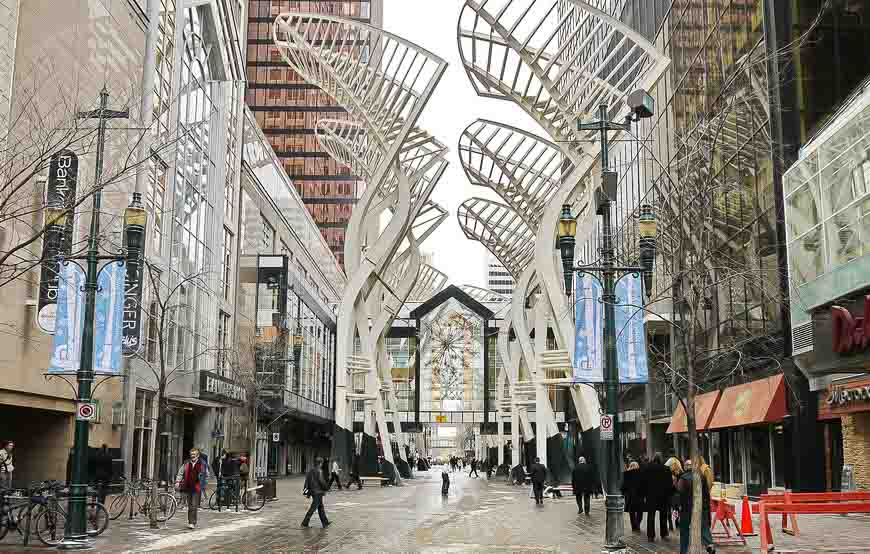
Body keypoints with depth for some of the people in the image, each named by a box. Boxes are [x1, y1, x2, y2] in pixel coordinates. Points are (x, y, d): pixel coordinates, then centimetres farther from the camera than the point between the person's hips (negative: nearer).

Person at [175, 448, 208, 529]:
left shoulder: (202, 464, 2)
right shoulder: (186, 464, 8)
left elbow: (207, 474, 8)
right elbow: (180, 473, 7)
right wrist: (178, 481, -6)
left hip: (196, 488, -4)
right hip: (187, 487, 4)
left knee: (194, 506, -10)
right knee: (189, 506, 12)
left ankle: (192, 523, -9)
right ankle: (191, 522, 23)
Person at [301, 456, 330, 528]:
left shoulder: (310, 471, 9)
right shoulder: (318, 471, -16)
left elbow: (307, 481, 12)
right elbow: (321, 481, -18)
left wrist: (308, 492, 15)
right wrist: (325, 489, -1)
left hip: (312, 492, 9)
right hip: (318, 492, -9)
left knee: (321, 507, 14)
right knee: (313, 507, -4)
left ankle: (325, 523, 19)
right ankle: (305, 523, -4)